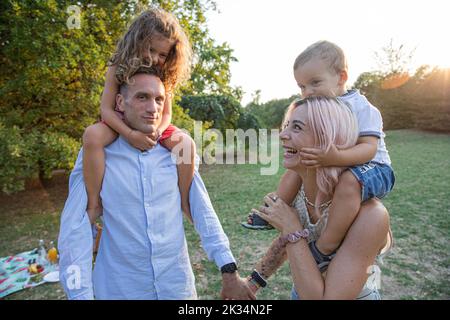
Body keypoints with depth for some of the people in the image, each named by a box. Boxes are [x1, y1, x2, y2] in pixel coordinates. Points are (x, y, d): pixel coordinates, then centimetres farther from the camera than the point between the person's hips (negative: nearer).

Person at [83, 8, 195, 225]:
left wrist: (156, 133, -24)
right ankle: (94, 204, -24)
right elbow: (106, 109, -14)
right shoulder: (118, 70, -9)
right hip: (120, 125, -1)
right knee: (92, 135, -34)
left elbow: (166, 113, -2)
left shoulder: (165, 75, -3)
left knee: (186, 143, -26)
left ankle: (184, 201, -10)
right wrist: (130, 134, -30)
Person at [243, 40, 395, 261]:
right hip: (334, 166, 8)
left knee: (349, 181, -39)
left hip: (371, 167, -8)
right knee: (294, 170, 6)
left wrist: (336, 158, -48)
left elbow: (369, 148, -31)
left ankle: (326, 248, -32)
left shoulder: (361, 108, -21)